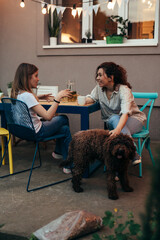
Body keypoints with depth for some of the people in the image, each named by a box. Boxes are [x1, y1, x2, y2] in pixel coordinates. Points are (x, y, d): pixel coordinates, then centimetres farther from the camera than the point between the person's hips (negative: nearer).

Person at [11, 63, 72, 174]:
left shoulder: (17, 92, -2)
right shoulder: (27, 96, -30)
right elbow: (48, 116, -34)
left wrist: (39, 97, 11)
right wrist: (58, 97, -30)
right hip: (37, 132, -8)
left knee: (65, 129, 17)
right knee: (64, 119, 15)